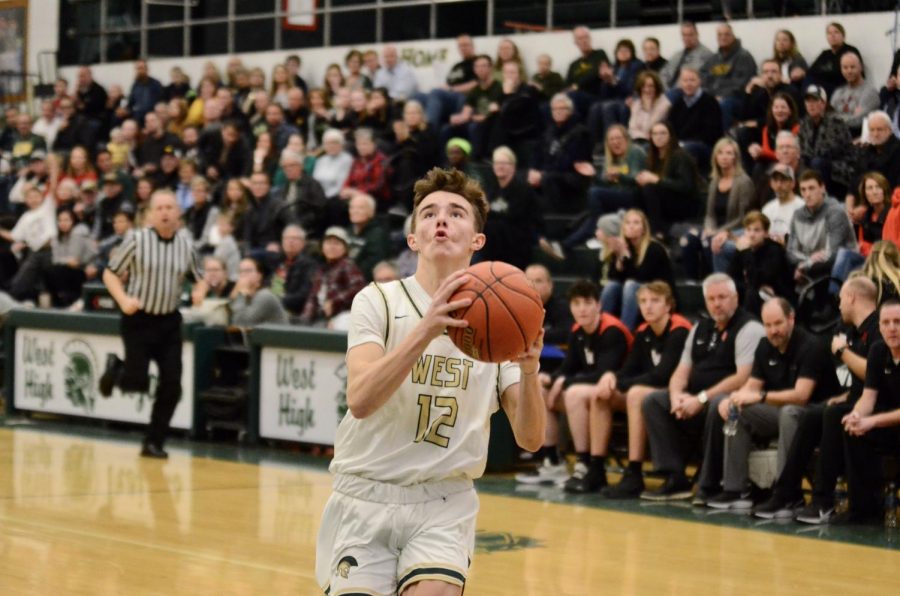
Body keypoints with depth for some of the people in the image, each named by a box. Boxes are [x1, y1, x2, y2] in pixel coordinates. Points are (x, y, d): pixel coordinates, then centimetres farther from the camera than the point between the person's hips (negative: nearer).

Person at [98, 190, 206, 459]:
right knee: (138, 382, -8)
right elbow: (110, 273, -1)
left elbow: (200, 278, 16)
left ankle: (154, 442, 10)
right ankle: (115, 368, 28)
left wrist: (200, 291, -7)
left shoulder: (186, 246, 2)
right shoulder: (136, 240, -8)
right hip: (138, 320, -3)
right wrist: (123, 299, -17)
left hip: (169, 322, 3)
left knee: (171, 385, -3)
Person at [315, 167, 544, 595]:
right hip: (365, 499, -1)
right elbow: (360, 399, -20)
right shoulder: (379, 302, -3)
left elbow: (529, 439, -5)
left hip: (444, 503, 1)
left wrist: (528, 370, -24)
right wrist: (426, 330, -34)